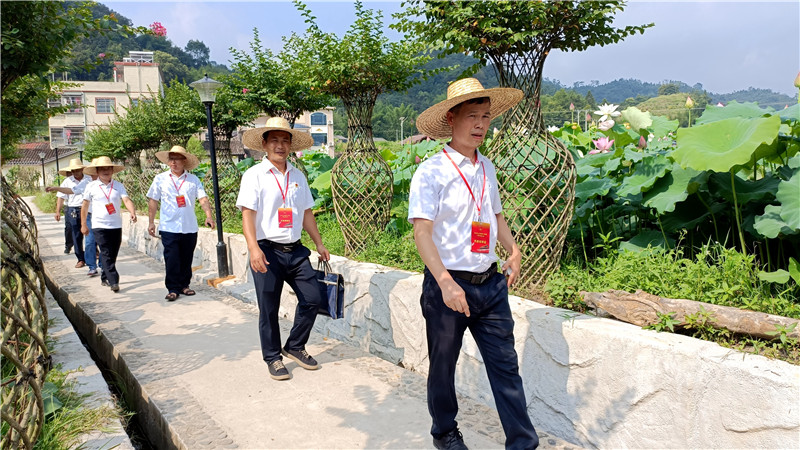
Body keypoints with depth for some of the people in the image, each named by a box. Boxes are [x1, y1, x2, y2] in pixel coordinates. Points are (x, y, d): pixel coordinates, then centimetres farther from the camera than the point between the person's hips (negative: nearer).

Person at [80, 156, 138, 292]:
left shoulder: (118, 186, 3)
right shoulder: (91, 186, 1)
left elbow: (127, 200, -10)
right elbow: (85, 206, 8)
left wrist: (132, 212, -30)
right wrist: (83, 224, 8)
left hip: (116, 225, 2)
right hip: (99, 226, -2)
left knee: (113, 254, 10)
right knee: (106, 255, -9)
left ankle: (104, 278, 28)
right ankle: (113, 281, -12)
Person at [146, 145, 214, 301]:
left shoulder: (193, 180, 4)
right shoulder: (160, 179, 5)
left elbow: (203, 198, -4)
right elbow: (153, 201, 8)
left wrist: (209, 216, -20)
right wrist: (151, 222, 4)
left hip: (190, 228, 1)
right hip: (169, 228, -1)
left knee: (187, 259, 10)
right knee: (172, 260, -3)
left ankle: (184, 285, 25)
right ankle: (173, 289, 7)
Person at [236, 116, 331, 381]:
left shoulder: (297, 176, 12)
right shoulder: (255, 175, -4)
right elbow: (247, 214, -11)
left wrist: (319, 244, 16)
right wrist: (254, 248, -23)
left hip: (295, 250, 5)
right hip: (268, 251, -5)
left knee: (312, 299, 4)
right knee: (269, 309, 4)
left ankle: (295, 347, 25)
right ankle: (273, 358, 23)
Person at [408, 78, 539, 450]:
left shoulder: (486, 168, 9)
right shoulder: (432, 172, -11)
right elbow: (421, 231, -18)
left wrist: (513, 250, 8)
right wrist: (446, 283, -27)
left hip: (490, 283, 5)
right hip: (448, 285, -5)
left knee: (505, 364, 7)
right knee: (443, 366, 12)